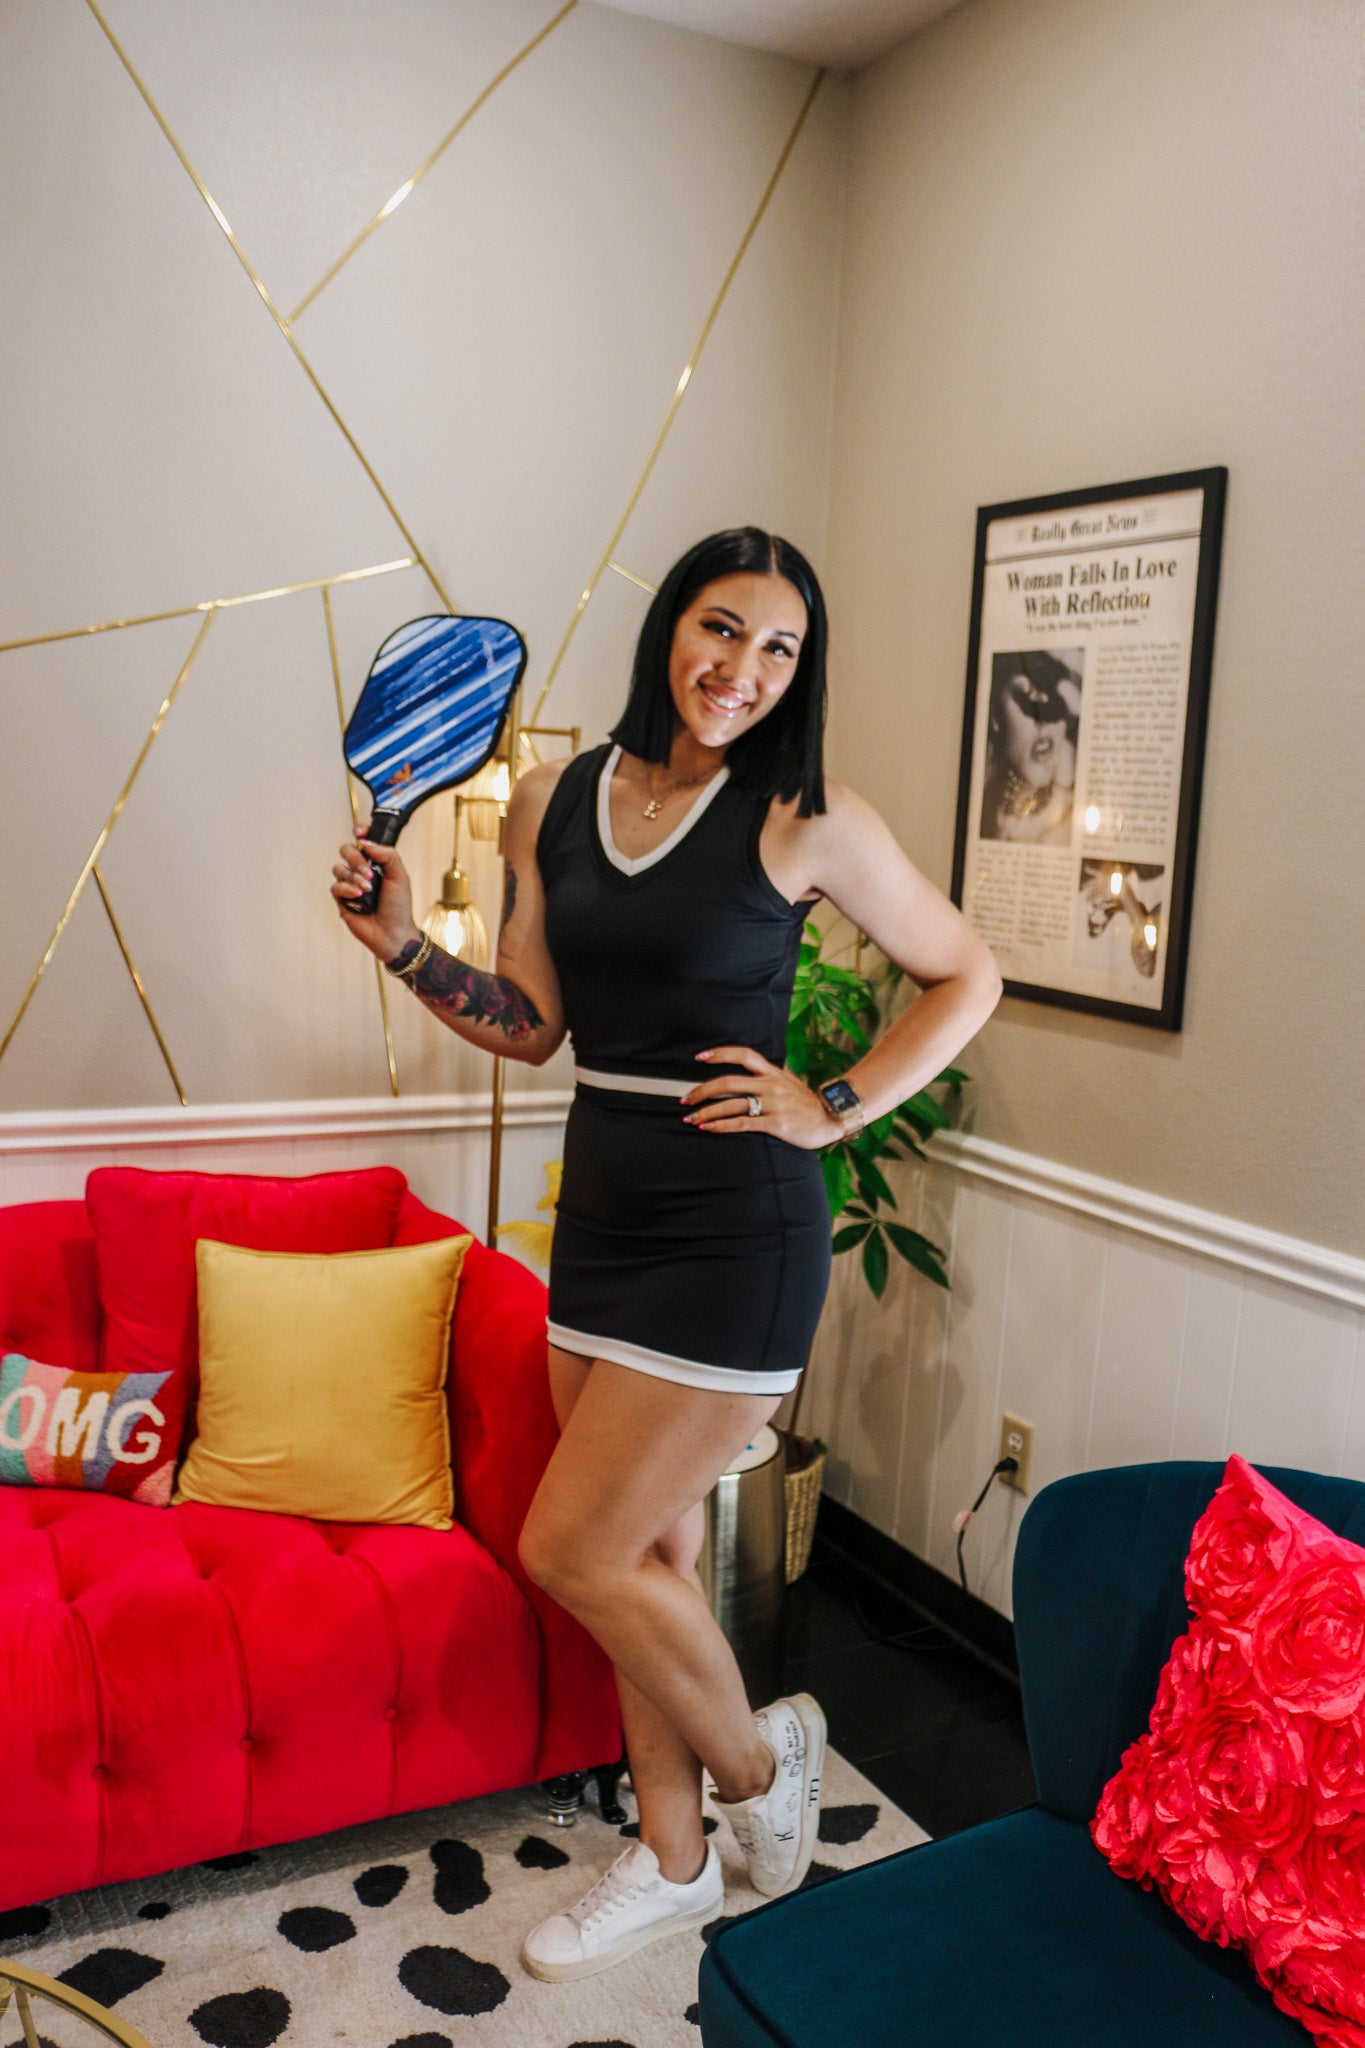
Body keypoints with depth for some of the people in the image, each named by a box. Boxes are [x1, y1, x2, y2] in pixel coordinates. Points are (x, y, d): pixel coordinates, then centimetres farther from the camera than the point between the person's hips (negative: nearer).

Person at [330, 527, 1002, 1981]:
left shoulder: (805, 818, -9)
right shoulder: (552, 802, 5)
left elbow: (966, 976, 0)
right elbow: (532, 1026, 9)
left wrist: (834, 1107, -7)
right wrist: (400, 945, -4)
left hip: (733, 1231, -6)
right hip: (602, 1208, 6)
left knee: (572, 1551, -2)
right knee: (649, 1556, 16)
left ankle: (759, 1758, 27)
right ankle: (672, 1862, 36)